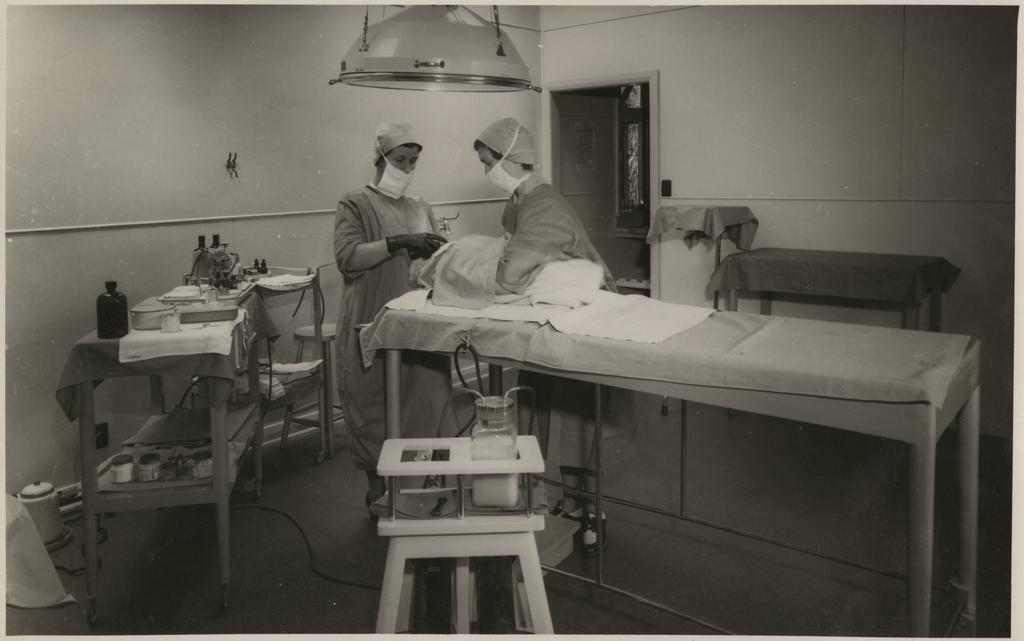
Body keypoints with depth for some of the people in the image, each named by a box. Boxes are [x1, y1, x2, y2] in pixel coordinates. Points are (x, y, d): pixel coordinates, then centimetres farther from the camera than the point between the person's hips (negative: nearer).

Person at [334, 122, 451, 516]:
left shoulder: (421, 210, 18)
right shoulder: (355, 205, 1)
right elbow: (346, 256, -12)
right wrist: (397, 242, -21)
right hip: (375, 328, -5)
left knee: (423, 404, 4)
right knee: (376, 409, 0)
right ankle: (379, 491, 14)